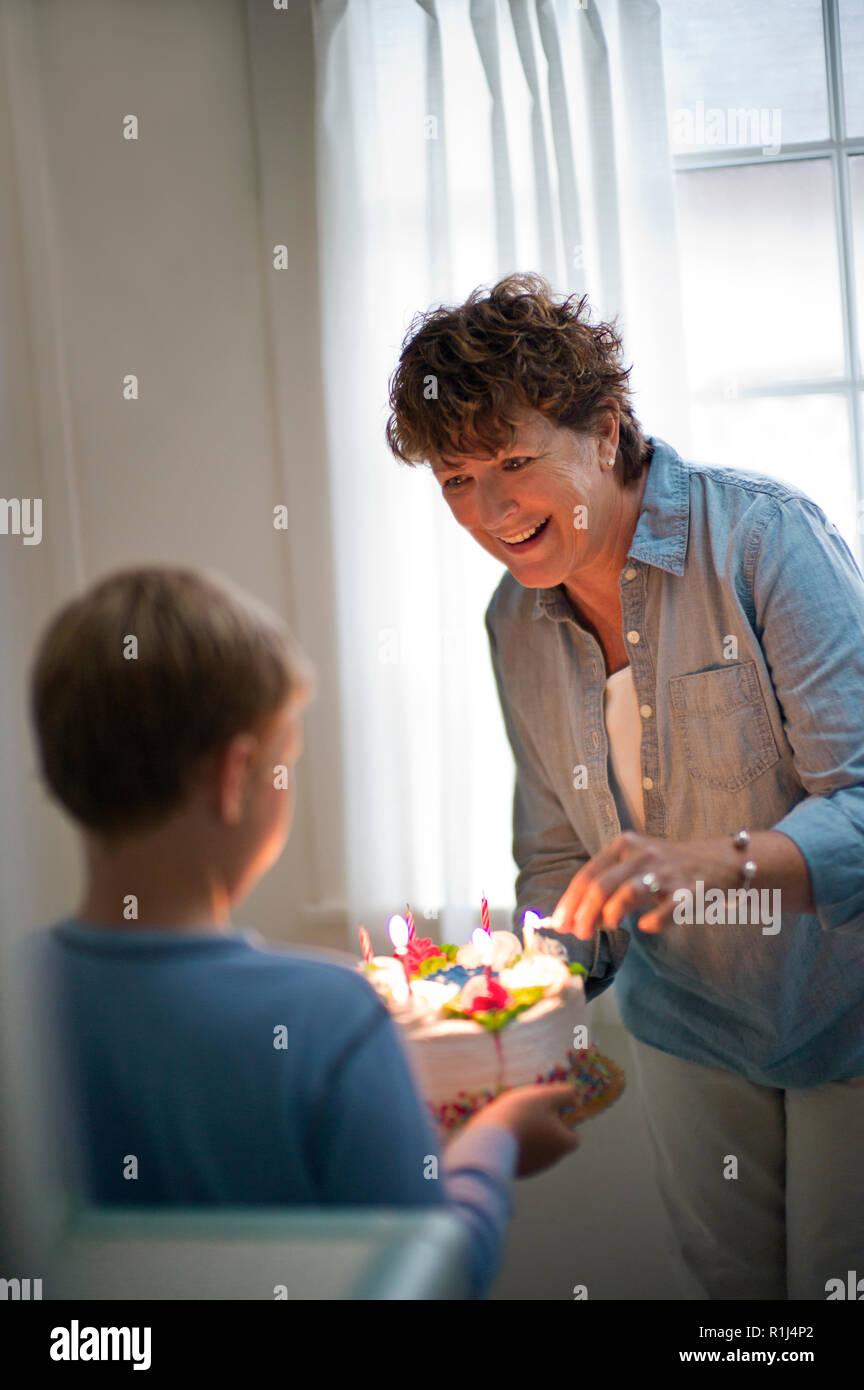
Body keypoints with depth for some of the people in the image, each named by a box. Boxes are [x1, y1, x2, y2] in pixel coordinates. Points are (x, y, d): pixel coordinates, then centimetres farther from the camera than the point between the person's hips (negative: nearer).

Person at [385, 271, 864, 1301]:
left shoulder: (762, 535, -19)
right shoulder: (514, 621, -1)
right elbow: (560, 857, 5)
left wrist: (707, 860, -41)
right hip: (691, 1024, 5)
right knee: (729, 1281, 14)